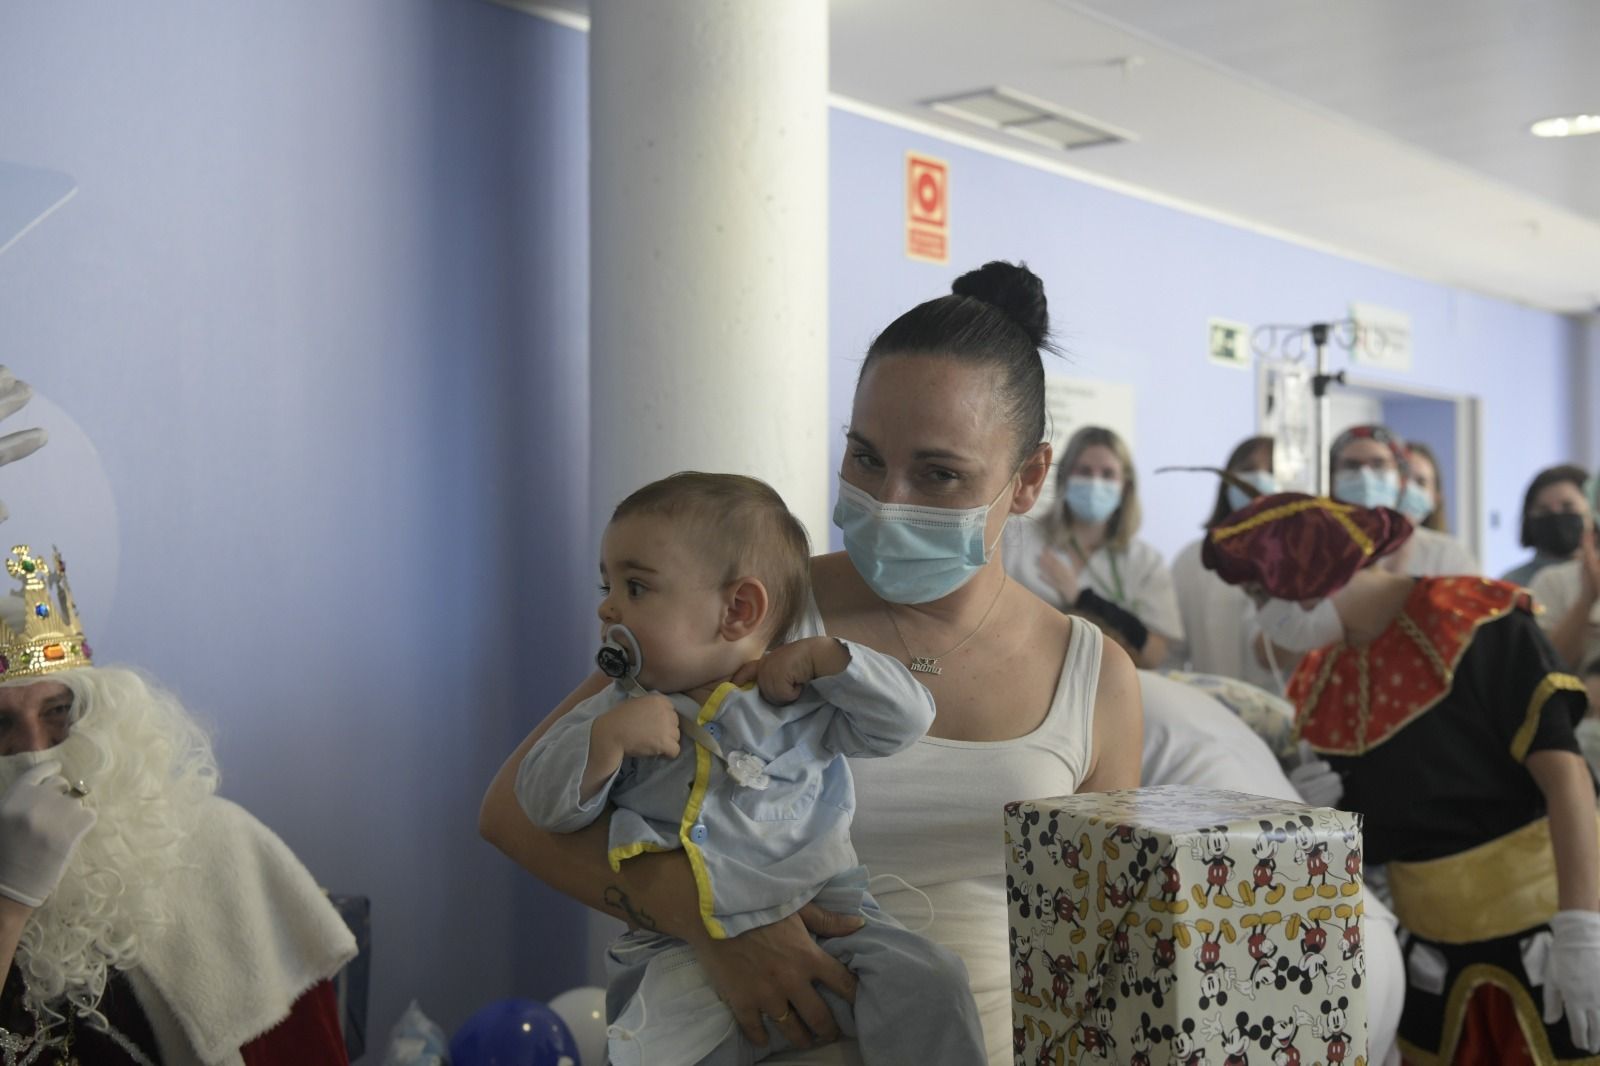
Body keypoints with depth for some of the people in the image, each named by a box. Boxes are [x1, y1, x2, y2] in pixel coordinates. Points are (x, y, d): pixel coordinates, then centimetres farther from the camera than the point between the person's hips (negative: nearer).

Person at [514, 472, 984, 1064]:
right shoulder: (619, 709, 7)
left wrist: (823, 657, -9)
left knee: (929, 984, -18)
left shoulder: (804, 705, 4)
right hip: (681, 955, 0)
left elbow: (907, 719, 0)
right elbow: (545, 803, 0)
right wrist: (608, 738, -17)